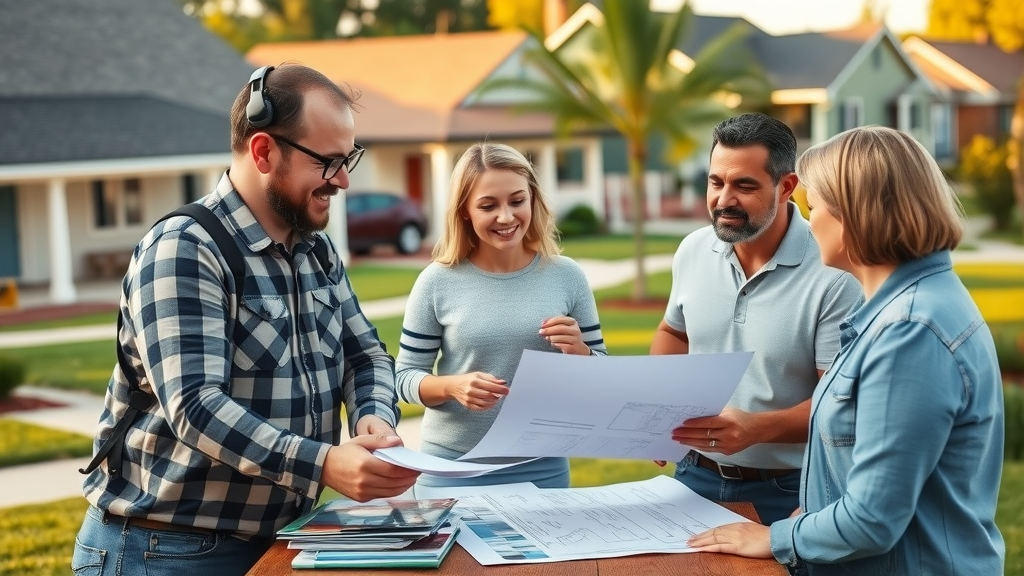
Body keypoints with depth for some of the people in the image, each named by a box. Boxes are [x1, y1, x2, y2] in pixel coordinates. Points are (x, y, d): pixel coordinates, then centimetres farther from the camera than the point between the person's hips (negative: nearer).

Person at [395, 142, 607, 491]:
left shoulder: (566, 276, -3)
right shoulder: (437, 282, -7)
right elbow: (405, 377, -2)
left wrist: (579, 352, -16)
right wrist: (451, 386, -21)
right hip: (452, 469, -1)